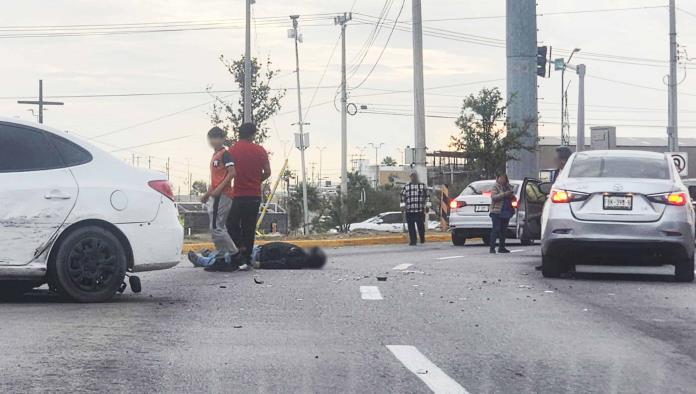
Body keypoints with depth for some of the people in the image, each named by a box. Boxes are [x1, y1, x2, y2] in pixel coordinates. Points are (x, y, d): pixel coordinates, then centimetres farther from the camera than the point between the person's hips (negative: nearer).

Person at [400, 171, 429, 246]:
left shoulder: (422, 186, 8)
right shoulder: (406, 186, 9)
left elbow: (426, 196, 10)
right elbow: (403, 197, 8)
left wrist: (426, 206, 5)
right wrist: (403, 206, -2)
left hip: (420, 210, -1)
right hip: (409, 210, 1)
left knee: (421, 225, -2)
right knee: (411, 227, -1)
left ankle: (422, 239, 19)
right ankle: (413, 240, 5)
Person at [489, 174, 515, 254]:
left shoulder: (508, 187, 16)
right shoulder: (495, 187, -1)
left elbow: (513, 198, 20)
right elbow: (494, 197, -16)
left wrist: (511, 195, -5)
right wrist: (505, 194, -24)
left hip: (506, 211, 6)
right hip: (496, 212, -6)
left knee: (503, 230, 7)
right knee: (496, 229, -9)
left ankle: (502, 247, 13)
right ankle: (492, 247, -9)